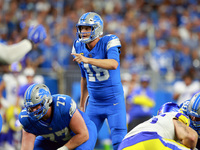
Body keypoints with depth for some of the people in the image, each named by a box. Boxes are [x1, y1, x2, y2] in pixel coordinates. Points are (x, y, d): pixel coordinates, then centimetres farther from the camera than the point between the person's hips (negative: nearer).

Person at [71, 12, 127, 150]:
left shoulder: (108, 42, -15)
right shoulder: (79, 48, 3)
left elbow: (114, 64, -36)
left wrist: (87, 60, -45)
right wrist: (82, 104, 20)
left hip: (114, 102, -5)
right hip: (94, 103, 5)